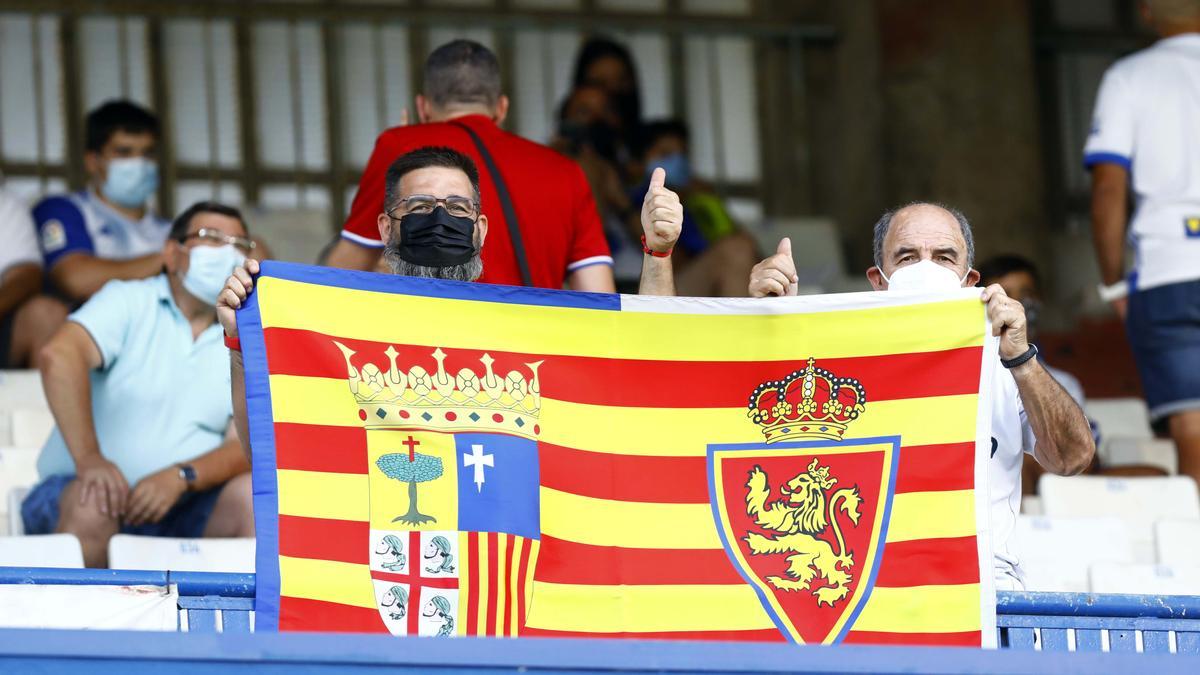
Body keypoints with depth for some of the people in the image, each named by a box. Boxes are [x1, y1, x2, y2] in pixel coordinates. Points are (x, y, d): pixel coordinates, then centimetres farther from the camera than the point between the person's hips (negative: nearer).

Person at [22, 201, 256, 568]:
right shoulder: (128, 302, 2)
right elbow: (59, 357, -18)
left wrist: (180, 477, -21)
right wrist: (89, 458, -31)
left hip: (181, 509, 3)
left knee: (253, 494, -26)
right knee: (92, 503, -36)